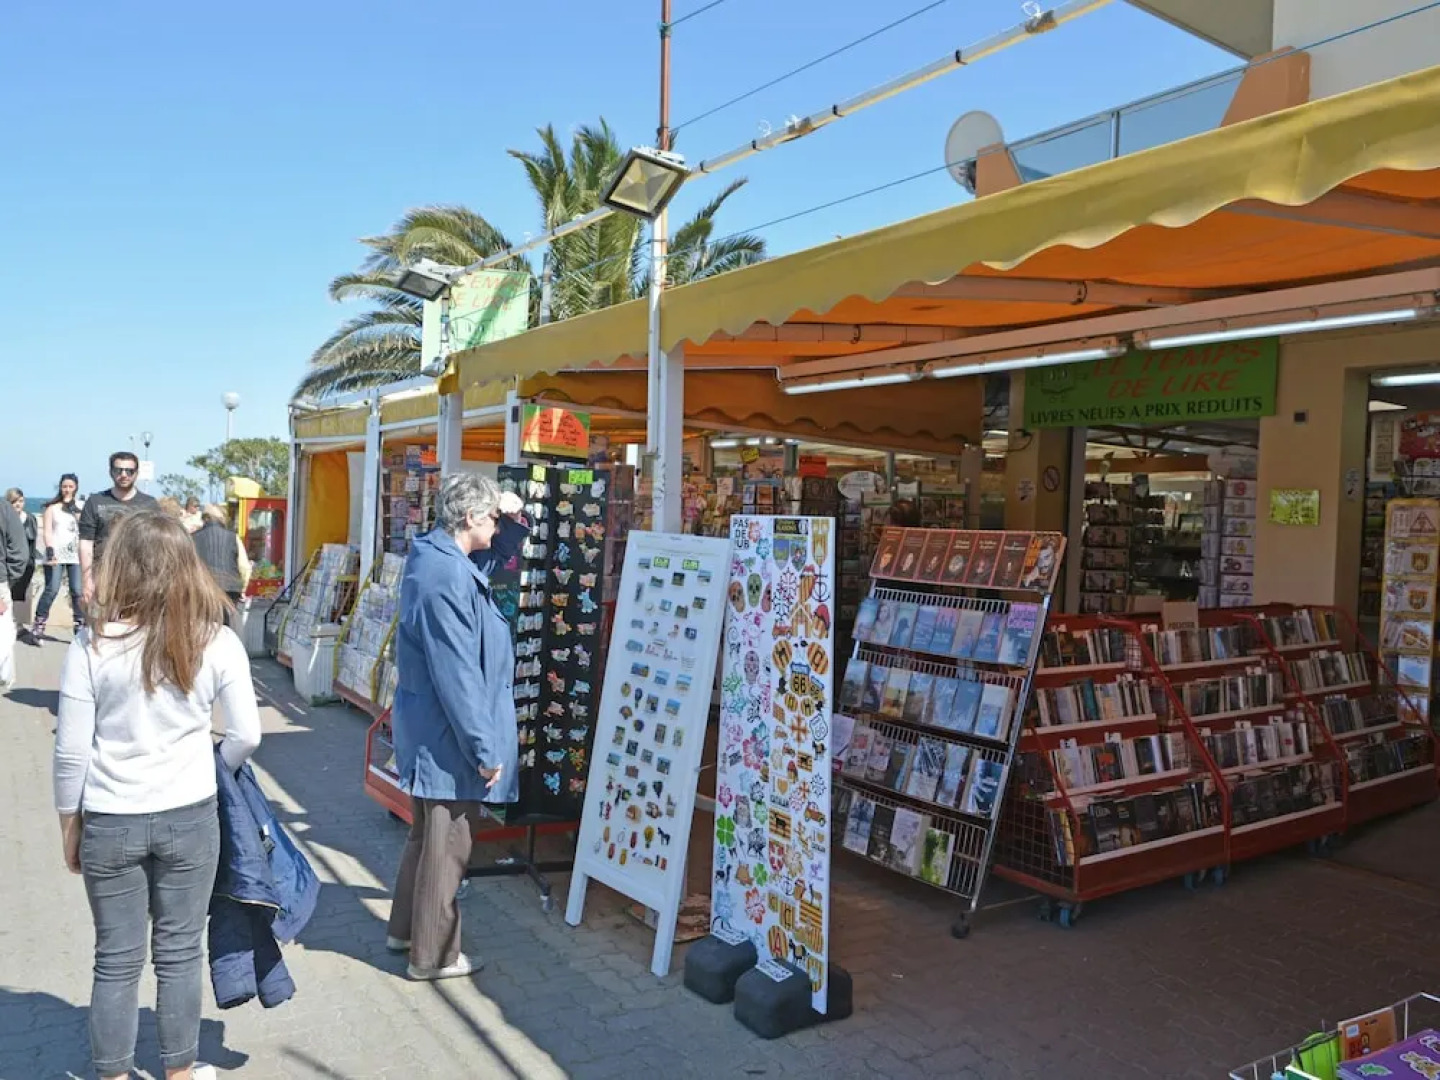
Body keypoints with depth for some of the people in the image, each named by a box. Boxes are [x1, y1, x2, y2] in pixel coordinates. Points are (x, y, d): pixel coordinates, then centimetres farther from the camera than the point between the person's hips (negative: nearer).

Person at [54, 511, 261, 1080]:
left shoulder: (92, 643, -12)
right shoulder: (216, 641, -10)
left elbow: (71, 749, -7)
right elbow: (246, 736, -6)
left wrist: (70, 822, 7)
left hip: (109, 823, 0)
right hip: (190, 818, 0)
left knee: (116, 959, 14)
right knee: (179, 953, 14)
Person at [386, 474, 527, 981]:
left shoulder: (435, 557, 5)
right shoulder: (448, 578, -26)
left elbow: (496, 550, 23)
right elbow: (457, 677, -26)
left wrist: (512, 521, 1)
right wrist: (484, 748, -21)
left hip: (430, 729, 10)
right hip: (449, 736, -10)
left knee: (428, 834, 23)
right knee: (446, 846, 4)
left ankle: (405, 929, 38)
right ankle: (434, 955, 19)